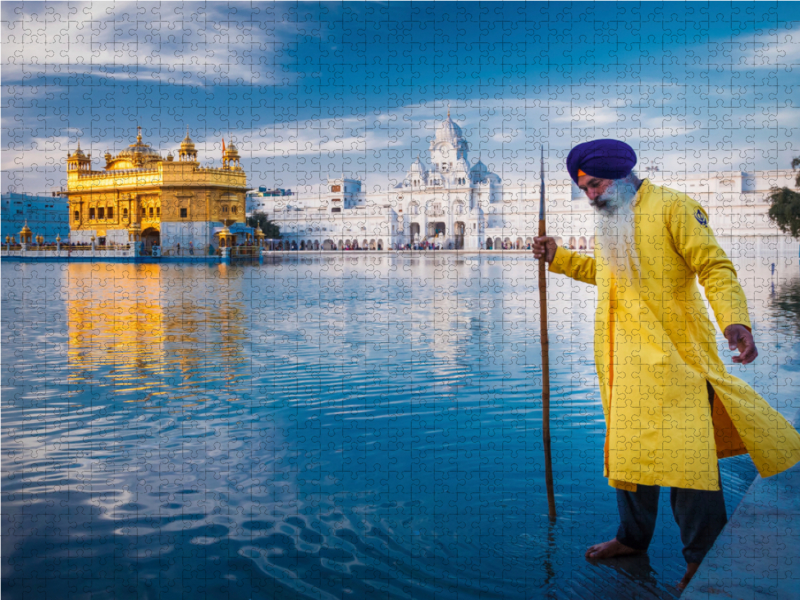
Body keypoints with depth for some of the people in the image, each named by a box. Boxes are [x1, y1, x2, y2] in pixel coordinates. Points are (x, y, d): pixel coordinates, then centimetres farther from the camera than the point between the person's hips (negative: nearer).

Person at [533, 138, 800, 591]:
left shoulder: (672, 207, -6)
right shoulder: (610, 224, 19)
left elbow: (714, 267, -12)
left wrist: (735, 320, -27)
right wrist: (558, 257, 23)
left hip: (672, 353, -7)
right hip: (624, 358, 8)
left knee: (686, 451, -7)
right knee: (627, 447, 12)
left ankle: (702, 557, 4)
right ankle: (634, 536, 27)